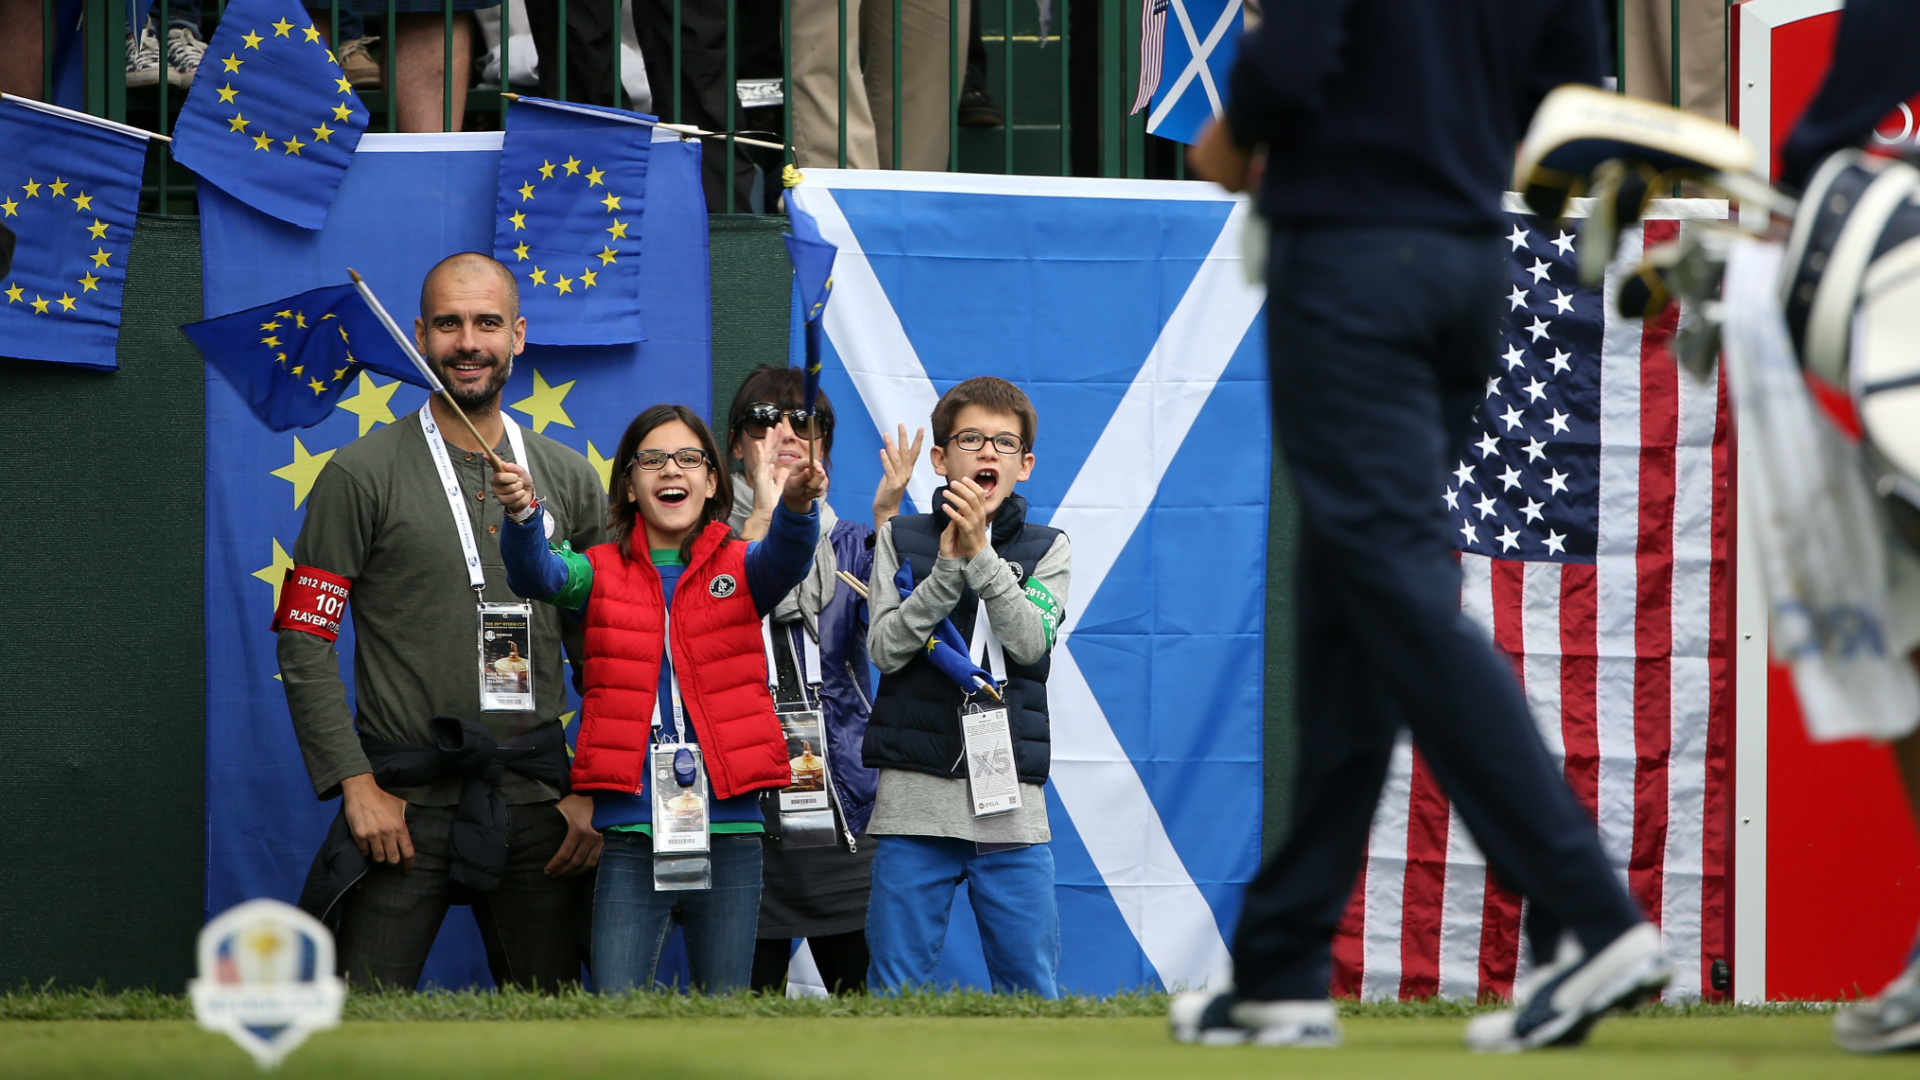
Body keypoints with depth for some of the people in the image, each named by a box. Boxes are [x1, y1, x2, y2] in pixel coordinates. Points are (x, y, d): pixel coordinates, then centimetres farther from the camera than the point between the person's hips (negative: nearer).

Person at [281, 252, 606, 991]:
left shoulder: (568, 479, 11)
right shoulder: (363, 475, 0)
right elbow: (305, 647, -2)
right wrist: (357, 785, -10)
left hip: (536, 808, 3)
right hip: (402, 804, -3)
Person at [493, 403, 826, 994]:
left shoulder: (740, 569, 9)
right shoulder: (600, 572, 8)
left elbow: (785, 559, -12)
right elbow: (535, 574, -10)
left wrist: (797, 505, -36)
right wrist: (523, 512, -33)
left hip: (728, 832, 1)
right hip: (628, 832, -1)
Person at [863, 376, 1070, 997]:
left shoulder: (1047, 550, 9)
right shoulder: (901, 540, 8)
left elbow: (1031, 640, -9)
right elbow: (885, 649, -4)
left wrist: (980, 552, -16)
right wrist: (949, 567, -13)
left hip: (1011, 804, 0)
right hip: (915, 800, 0)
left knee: (1032, 989, 0)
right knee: (896, 988, 0)